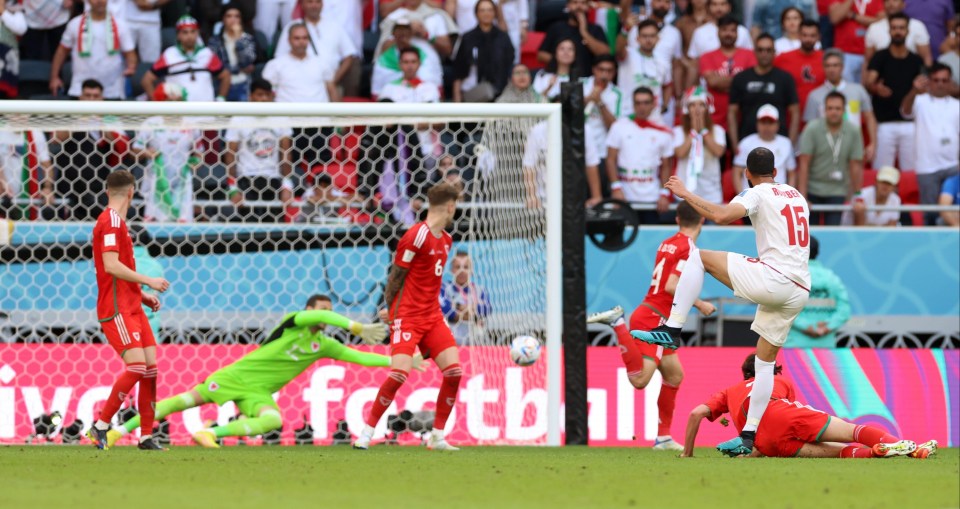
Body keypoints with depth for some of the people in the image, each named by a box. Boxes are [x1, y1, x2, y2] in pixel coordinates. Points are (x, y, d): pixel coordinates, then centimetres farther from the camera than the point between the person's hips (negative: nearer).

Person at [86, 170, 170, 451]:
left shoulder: (116, 221, 19)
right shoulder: (111, 221, -11)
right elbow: (111, 265, -21)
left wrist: (142, 295, 20)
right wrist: (148, 281, -16)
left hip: (131, 309, 10)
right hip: (116, 310, -10)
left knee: (152, 367, 2)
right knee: (137, 367, -18)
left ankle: (146, 436, 3)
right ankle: (100, 427, -9)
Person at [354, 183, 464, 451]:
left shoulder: (446, 240, 13)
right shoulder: (416, 236, -14)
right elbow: (396, 276, -8)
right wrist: (390, 308, -1)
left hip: (432, 316, 7)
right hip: (407, 316, -7)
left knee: (453, 370, -6)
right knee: (400, 372, -18)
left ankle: (438, 437, 4)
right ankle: (366, 433, -5)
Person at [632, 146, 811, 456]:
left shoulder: (758, 194, 0)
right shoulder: (796, 195, 23)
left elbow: (720, 215, -19)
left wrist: (686, 194, -9)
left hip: (773, 278, -8)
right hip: (800, 290, 8)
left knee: (697, 256, 0)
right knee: (765, 360, 14)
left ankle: (672, 330, -10)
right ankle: (749, 435, 10)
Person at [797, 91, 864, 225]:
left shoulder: (853, 132, -6)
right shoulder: (812, 129, -10)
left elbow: (855, 167, -2)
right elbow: (804, 164, -12)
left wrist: (856, 196, -2)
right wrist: (802, 196, -16)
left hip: (837, 192, 1)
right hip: (812, 189, -1)